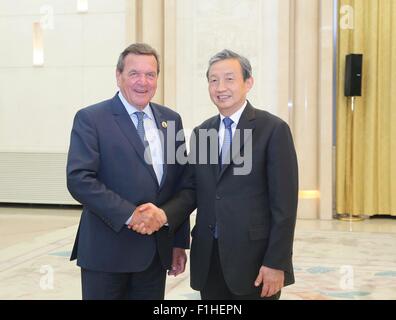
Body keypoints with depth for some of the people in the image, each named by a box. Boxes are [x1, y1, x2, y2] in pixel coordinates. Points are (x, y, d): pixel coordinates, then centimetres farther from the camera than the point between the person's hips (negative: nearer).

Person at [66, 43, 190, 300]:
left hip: (156, 251, 5)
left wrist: (180, 242, 9)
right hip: (107, 250, -5)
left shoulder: (171, 120, 10)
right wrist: (129, 215, -20)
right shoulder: (91, 119, -6)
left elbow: (180, 184, 11)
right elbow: (79, 179, -15)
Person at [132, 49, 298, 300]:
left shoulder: (273, 129, -6)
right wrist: (164, 214, -12)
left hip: (254, 258, -5)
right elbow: (191, 190, 8)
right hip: (208, 258, 5)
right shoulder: (201, 132, 11)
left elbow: (284, 201, -9)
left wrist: (276, 263, -13)